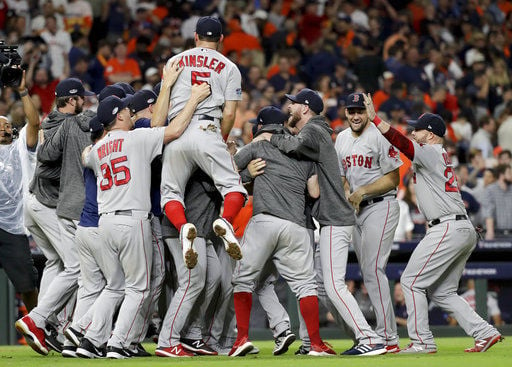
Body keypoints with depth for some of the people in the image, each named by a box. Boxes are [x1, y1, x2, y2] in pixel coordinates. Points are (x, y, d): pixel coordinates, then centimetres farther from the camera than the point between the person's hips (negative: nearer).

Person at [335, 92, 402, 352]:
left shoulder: (380, 137, -11)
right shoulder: (341, 139, 13)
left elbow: (393, 179, -11)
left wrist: (363, 191, -16)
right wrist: (347, 194, -1)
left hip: (380, 206, -8)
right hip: (356, 211, 8)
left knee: (373, 269, -17)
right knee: (368, 273, 8)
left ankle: (388, 338, -20)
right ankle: (379, 334, 12)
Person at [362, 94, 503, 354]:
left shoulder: (430, 153, -6)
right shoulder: (442, 156, 23)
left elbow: (401, 142, -20)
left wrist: (374, 118, -22)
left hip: (448, 229, -10)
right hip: (465, 231, 10)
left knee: (411, 281, -5)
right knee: (441, 292, 14)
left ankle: (422, 341, -6)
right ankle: (485, 334, 6)